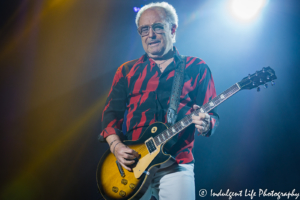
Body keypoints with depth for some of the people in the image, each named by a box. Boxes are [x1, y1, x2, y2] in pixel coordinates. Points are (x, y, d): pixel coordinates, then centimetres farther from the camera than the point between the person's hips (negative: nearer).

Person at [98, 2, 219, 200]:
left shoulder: (197, 68, 6)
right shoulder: (127, 71, 13)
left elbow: (212, 115, 3)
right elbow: (111, 113, 9)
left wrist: (206, 124, -20)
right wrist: (116, 145, -8)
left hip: (176, 165, -2)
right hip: (132, 163, 2)